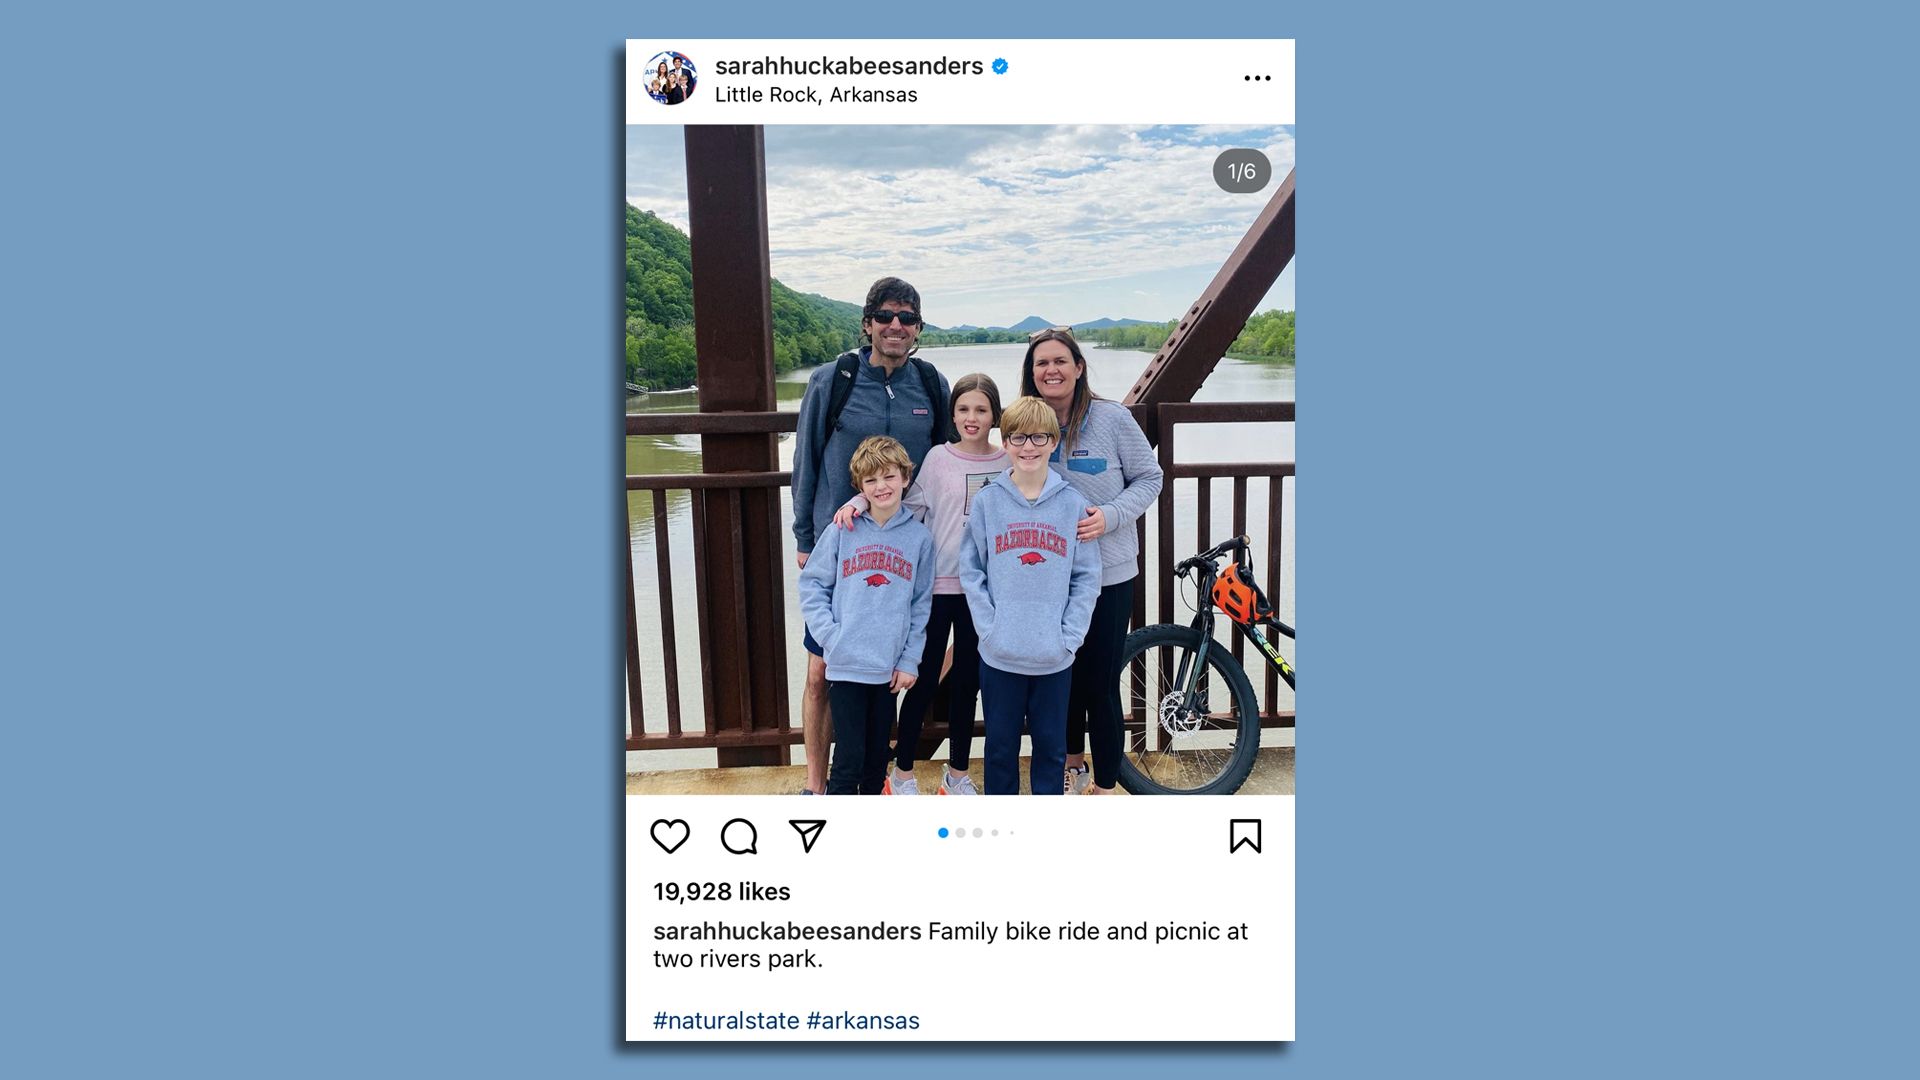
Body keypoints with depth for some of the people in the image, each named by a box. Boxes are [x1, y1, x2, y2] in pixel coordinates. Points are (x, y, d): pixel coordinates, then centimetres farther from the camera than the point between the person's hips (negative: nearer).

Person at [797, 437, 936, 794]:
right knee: (849, 758, -3)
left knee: (877, 756, 15)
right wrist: (829, 635, -9)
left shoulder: (919, 537, 2)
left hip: (889, 667, 2)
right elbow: (811, 583, 2)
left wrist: (910, 660, 0)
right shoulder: (842, 531, -2)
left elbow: (921, 604, 5)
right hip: (845, 664, -2)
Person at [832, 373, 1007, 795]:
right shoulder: (938, 458, -4)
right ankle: (902, 774, 19)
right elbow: (908, 507, -5)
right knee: (924, 681, 3)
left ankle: (957, 773, 28)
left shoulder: (1008, 463, 3)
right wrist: (859, 501, -18)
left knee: (968, 682, 13)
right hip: (937, 584, -2)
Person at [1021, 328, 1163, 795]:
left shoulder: (1112, 418, -9)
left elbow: (1149, 478, -4)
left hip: (1108, 576, -3)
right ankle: (1073, 765, 37)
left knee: (1101, 685, 0)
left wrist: (1110, 515, -19)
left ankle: (1103, 787, 16)